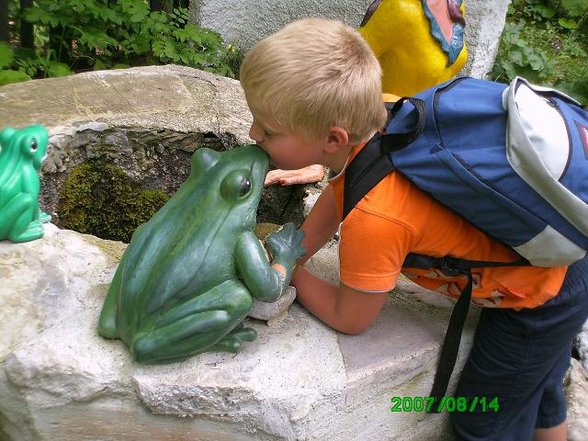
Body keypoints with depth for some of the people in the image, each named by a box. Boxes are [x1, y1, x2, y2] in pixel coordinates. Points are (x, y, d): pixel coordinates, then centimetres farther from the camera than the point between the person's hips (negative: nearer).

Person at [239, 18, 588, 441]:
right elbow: (335, 198, 2)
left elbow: (349, 319, -16)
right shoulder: (375, 112, -19)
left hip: (538, 298, -7)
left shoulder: (373, 217, -38)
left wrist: (293, 274, -1)